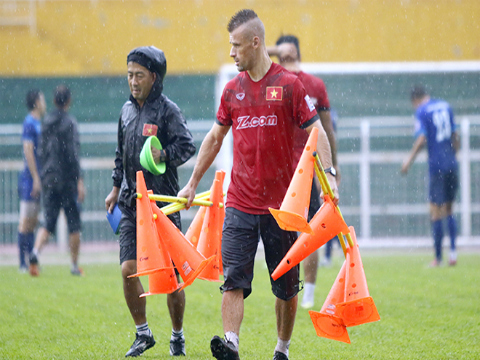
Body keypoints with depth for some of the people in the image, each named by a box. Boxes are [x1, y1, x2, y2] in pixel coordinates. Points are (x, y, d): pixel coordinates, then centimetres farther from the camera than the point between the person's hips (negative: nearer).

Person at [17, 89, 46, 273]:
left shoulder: (37, 123, 17)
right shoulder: (30, 123, -11)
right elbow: (28, 151, -17)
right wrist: (36, 178, -20)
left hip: (36, 179, 9)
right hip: (31, 179, -9)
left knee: (32, 222, 10)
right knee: (26, 221, -7)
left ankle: (30, 260, 14)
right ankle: (23, 263, -7)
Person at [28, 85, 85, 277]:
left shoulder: (46, 121, 9)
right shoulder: (69, 122, -9)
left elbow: (41, 151, 13)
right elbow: (73, 153, -15)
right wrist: (79, 180, -15)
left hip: (47, 177, 5)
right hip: (67, 179, -5)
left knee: (48, 222, 4)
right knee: (74, 223, 6)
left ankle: (36, 251, -22)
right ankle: (75, 265, 8)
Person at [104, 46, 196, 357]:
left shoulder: (168, 110, -6)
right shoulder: (127, 110, 13)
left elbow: (187, 146, -13)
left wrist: (163, 155, -29)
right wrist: (117, 188, 24)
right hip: (132, 203, 5)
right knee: (128, 270, -6)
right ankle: (143, 333, 11)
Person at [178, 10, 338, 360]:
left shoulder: (289, 85, -3)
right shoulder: (232, 89, 10)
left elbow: (317, 133, -4)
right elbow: (214, 138, 21)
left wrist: (328, 175, -19)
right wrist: (193, 183, 23)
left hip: (282, 204, -3)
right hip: (240, 203, 3)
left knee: (286, 286, 6)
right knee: (234, 278, -12)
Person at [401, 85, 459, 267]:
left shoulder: (421, 111, -5)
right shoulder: (446, 106, 13)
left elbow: (422, 139, -15)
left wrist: (409, 160, -7)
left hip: (437, 166, -6)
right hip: (452, 164, 6)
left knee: (436, 213, -1)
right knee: (449, 210, 15)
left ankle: (437, 258, 1)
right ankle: (453, 251, 1)